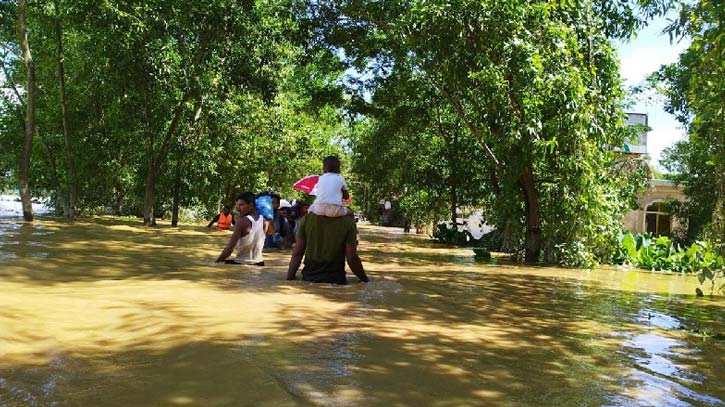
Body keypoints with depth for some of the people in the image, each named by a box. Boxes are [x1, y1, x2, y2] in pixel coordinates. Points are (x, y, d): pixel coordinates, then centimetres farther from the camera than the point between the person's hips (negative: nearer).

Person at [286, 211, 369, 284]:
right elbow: (352, 259, -10)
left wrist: (289, 279, 6)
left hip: (309, 279, 2)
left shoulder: (307, 218, -3)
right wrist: (365, 279, 5)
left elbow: (297, 254, -2)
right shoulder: (347, 221, -10)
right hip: (336, 280, -2)